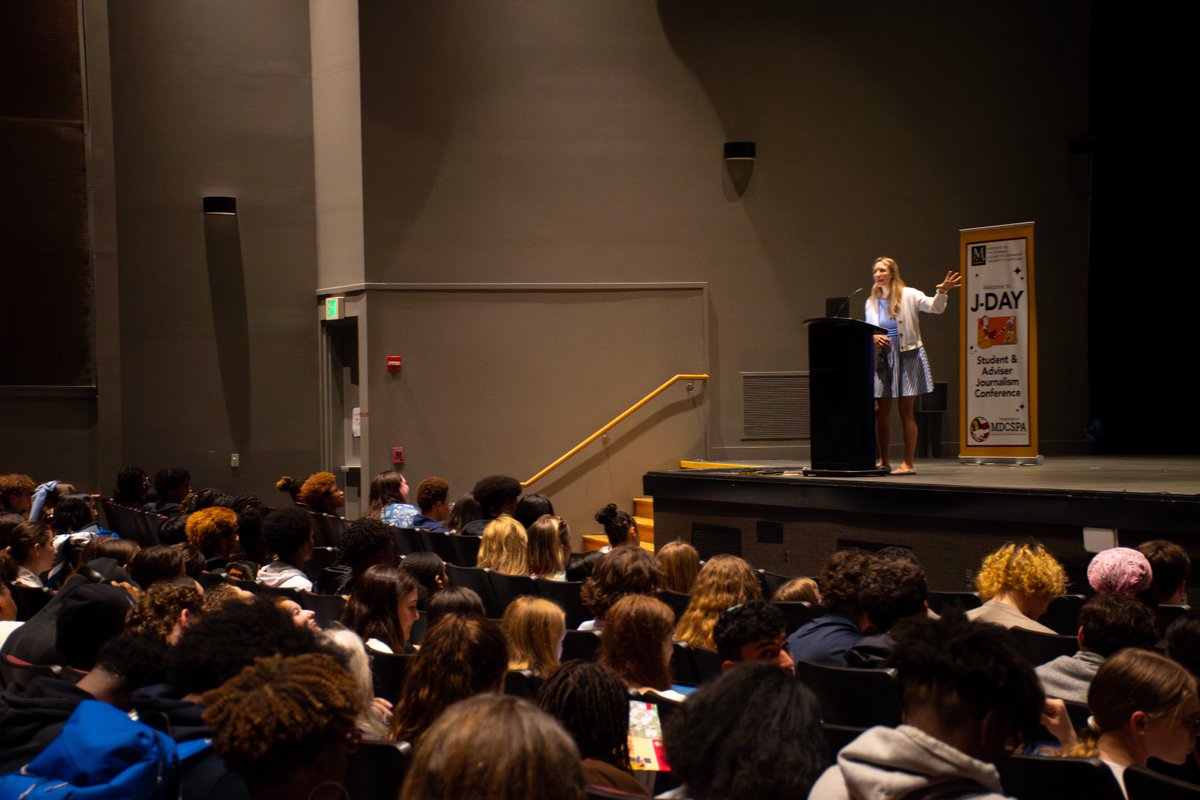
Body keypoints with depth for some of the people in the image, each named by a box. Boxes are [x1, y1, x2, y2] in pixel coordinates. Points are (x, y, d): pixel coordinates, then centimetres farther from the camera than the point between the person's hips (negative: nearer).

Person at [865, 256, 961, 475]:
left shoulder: (909, 295, -4)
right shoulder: (871, 303, 10)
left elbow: (935, 307, -14)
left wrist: (942, 292, -34)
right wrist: (874, 338, -6)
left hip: (908, 357, -5)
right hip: (883, 358, 5)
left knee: (906, 411, -4)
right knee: (880, 412, 3)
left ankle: (908, 463, -1)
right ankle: (884, 461, 14)